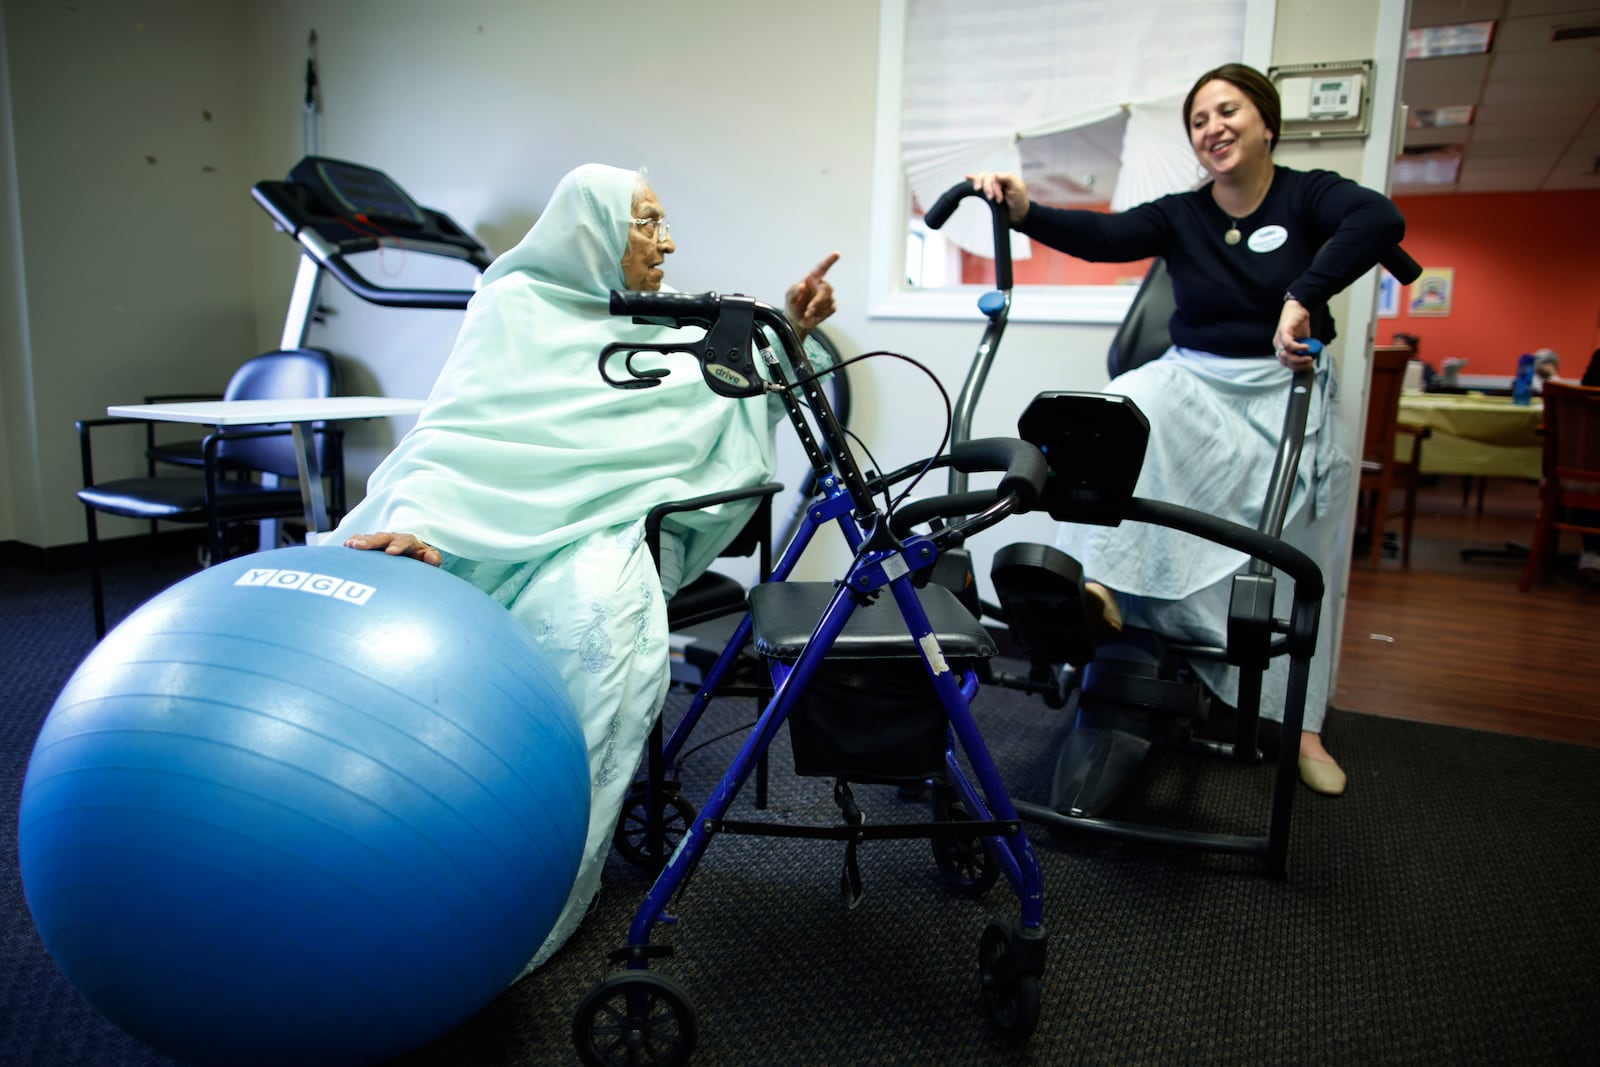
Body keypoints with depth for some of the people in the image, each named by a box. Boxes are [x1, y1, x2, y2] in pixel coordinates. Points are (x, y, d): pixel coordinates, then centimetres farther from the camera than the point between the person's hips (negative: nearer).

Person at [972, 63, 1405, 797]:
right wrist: (1024, 211, -34)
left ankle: (1300, 727, 16)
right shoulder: (1180, 216, 1)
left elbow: (1381, 220, -24)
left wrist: (1302, 298, -38)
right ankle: (1101, 581, -33)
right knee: (1123, 406, -34)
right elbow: (1103, 236, -16)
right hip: (1194, 381, 1)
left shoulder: (1307, 196, -3)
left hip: (1287, 393, -1)